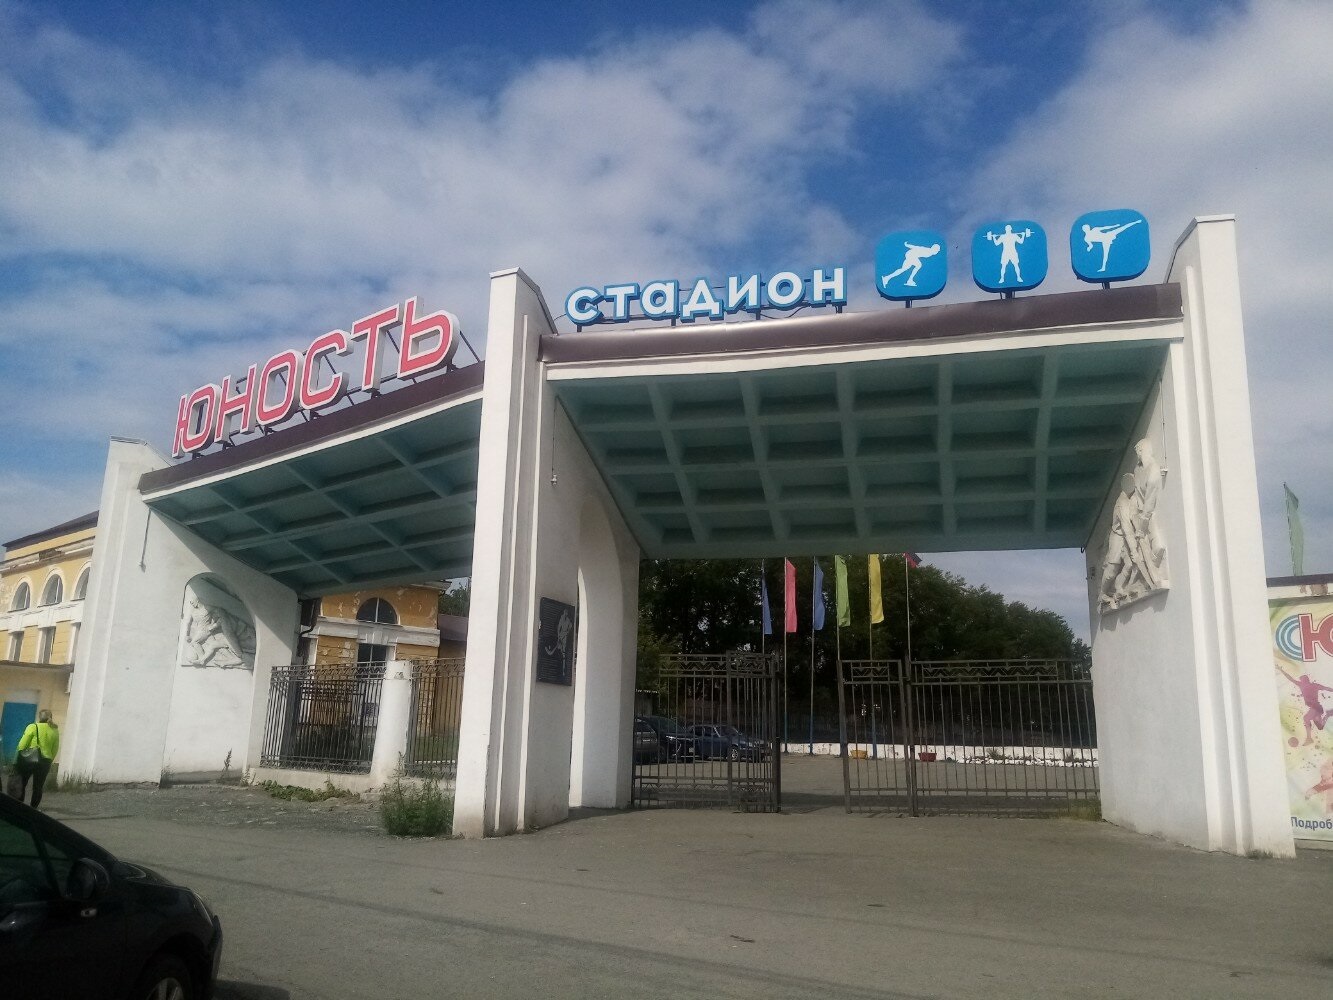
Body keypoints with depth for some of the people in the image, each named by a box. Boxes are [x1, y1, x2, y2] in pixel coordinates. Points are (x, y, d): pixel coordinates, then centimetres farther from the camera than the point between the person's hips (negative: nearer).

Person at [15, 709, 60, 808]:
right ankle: (33, 808, 10)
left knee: (21, 785, 8)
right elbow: (55, 749, 6)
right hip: (45, 762, 3)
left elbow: (22, 744, -9)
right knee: (38, 788, 10)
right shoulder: (55, 730, 5)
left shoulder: (33, 727, -6)